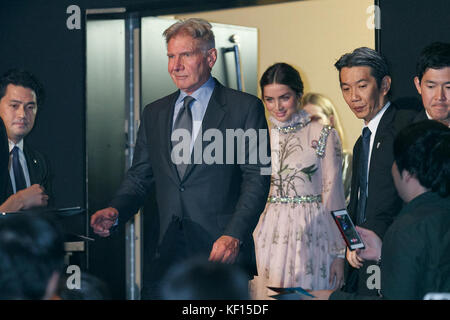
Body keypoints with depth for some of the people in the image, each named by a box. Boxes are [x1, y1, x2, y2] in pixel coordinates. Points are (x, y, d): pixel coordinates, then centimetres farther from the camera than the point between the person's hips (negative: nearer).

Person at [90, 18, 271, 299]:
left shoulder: (245, 108, 0)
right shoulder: (154, 113, 16)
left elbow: (257, 178, -5)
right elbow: (140, 176, 17)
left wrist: (234, 235, -16)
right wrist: (116, 211, -4)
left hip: (221, 250, -4)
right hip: (169, 252, 4)